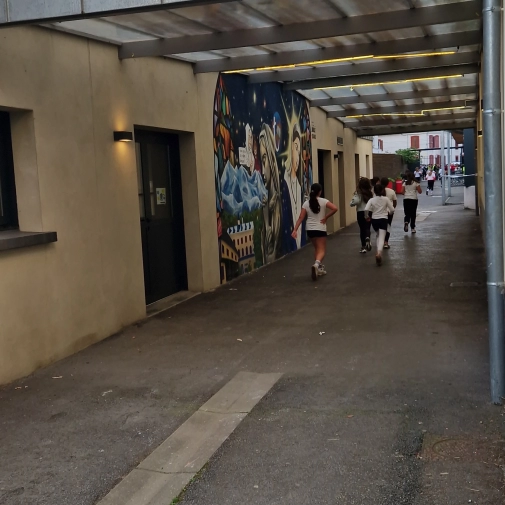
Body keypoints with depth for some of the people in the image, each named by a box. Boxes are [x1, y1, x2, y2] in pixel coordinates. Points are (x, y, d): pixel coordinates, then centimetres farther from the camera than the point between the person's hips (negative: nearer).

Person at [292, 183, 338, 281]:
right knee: (322, 250, -2)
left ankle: (320, 267, 27)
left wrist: (295, 230, -5)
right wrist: (326, 217, -8)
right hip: (320, 229, -4)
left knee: (317, 248, 23)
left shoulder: (306, 203, 1)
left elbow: (301, 218, -4)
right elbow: (334, 209, -19)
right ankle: (316, 264, -31)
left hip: (310, 229, 4)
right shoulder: (323, 201, -7)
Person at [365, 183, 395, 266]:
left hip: (374, 220, 2)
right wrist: (388, 212, 18)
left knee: (378, 235, 25)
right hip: (383, 219, -2)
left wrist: (368, 216, 2)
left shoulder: (372, 200, -4)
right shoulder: (386, 199, -5)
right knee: (381, 238, -10)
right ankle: (379, 253, -33)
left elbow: (366, 209, -17)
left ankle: (379, 252, 23)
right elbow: (392, 210, -4)